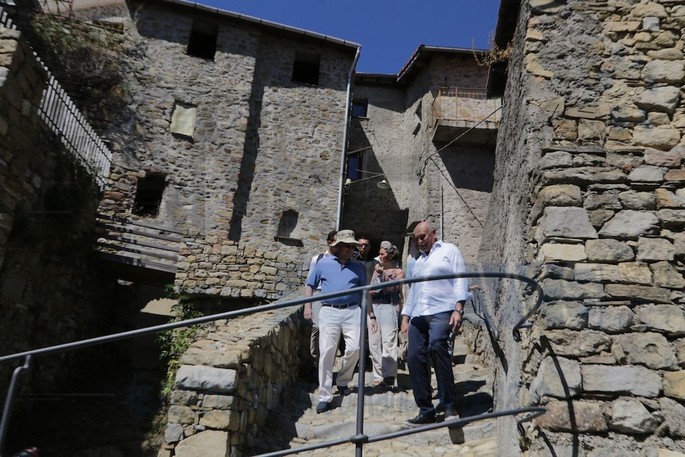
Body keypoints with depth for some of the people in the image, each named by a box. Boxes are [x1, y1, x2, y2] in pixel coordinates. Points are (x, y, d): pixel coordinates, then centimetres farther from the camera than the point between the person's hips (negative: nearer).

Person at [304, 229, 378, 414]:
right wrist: (307, 306, 0)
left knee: (354, 348, -10)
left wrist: (372, 316, 11)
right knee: (326, 352, -6)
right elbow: (310, 285, 14)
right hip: (329, 311, -1)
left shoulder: (358, 267, 13)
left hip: (352, 311, 1)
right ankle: (325, 397, 1)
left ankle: (342, 381, 19)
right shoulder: (323, 263, 10)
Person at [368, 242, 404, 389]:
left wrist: (383, 273, -6)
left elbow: (393, 287, -10)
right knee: (374, 342, 2)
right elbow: (370, 289, 19)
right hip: (374, 307, 5)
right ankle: (378, 376, 9)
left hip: (389, 307, -5)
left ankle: (389, 376, -11)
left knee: (388, 341, -11)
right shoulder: (377, 269, 19)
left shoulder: (398, 272, 6)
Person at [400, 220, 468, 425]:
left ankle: (449, 404, -23)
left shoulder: (449, 250, 10)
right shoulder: (418, 260, 28)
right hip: (418, 315, 7)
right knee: (414, 358, -5)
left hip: (441, 311, -6)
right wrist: (405, 316, 21)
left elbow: (460, 280, 0)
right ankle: (426, 411, 5)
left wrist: (458, 308, -12)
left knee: (436, 345, -31)